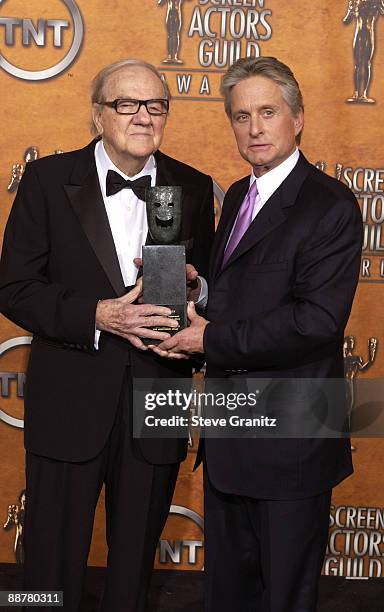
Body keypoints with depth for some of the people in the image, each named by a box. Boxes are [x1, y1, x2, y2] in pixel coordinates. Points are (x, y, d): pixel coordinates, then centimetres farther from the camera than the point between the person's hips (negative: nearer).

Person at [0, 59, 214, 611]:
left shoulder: (193, 189, 3)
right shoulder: (47, 179, -4)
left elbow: (209, 287, 10)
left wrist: (189, 284, -14)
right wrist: (95, 315, -20)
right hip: (69, 403, -2)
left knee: (136, 559, 19)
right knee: (53, 564, 11)